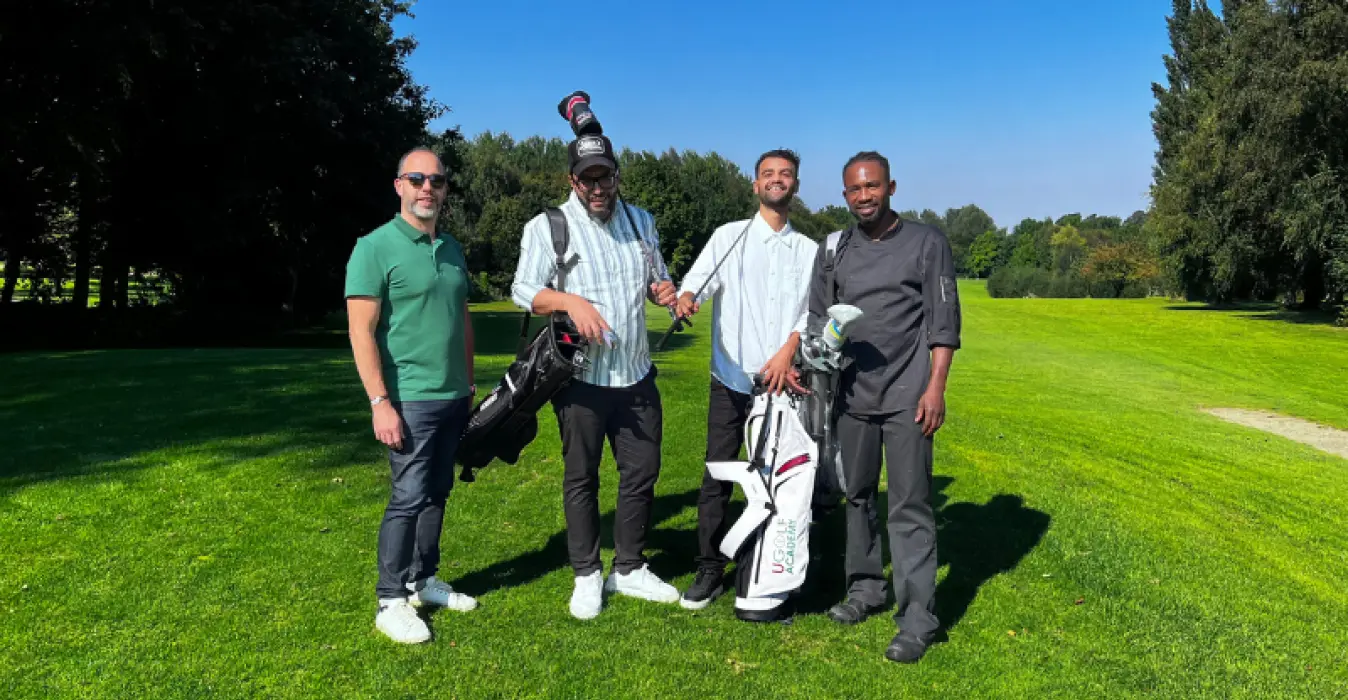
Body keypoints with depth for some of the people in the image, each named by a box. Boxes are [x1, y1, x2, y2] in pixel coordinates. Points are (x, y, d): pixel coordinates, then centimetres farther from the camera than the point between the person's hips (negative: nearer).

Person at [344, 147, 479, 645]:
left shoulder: (452, 248, 12)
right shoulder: (376, 247, -9)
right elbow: (361, 330, -13)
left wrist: (469, 381, 17)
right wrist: (380, 403, -18)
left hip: (453, 397, 7)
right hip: (410, 398, -7)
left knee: (437, 493, 14)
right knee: (408, 498, -4)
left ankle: (424, 580, 28)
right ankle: (391, 601, 10)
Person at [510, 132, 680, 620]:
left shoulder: (641, 221, 11)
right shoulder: (547, 227, -4)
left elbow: (657, 277, 22)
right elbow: (523, 290, -10)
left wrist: (664, 289, -2)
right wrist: (570, 300, -27)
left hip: (636, 376, 5)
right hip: (580, 376, -4)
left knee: (642, 473, 9)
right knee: (581, 478, 6)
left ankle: (629, 569, 26)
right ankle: (587, 575, 22)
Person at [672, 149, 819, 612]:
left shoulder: (810, 250, 13)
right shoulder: (728, 237, 8)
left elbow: (815, 310, 2)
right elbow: (698, 279, -7)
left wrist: (787, 352, -14)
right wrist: (686, 299, -31)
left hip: (783, 381, 1)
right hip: (731, 380, -1)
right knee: (717, 476, -2)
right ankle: (710, 572, 10)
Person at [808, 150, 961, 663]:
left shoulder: (926, 242, 0)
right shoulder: (834, 250, 9)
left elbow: (944, 321, -3)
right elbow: (817, 317, 13)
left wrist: (936, 386, -10)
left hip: (906, 398, -4)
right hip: (852, 396, 4)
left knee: (910, 507, -4)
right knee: (857, 496, 13)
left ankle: (916, 621, 2)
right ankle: (865, 589, 29)